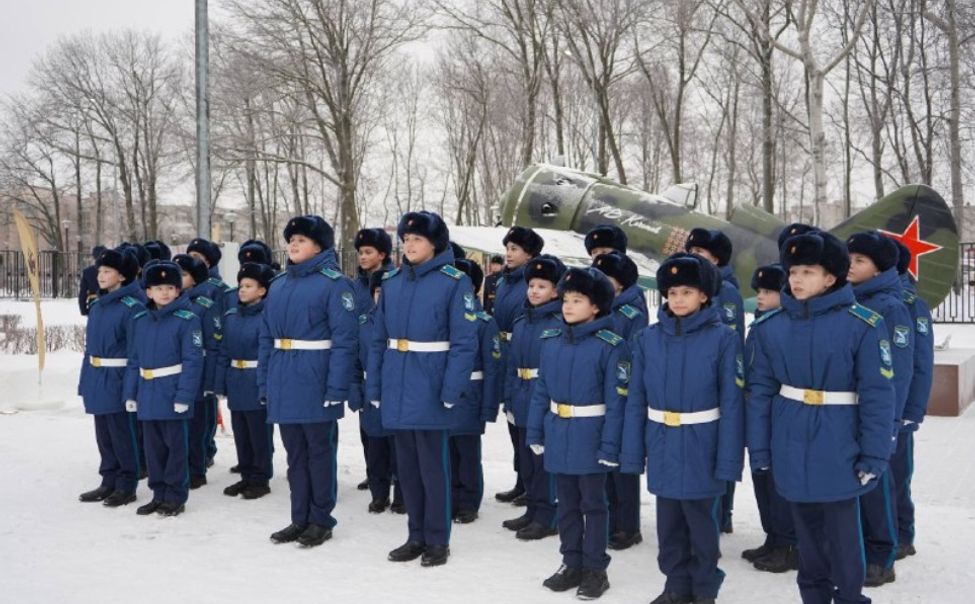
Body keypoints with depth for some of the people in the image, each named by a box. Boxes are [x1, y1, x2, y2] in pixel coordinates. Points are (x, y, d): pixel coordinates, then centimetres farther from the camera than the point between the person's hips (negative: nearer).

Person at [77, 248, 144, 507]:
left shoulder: (132, 307, -14)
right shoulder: (97, 305, 11)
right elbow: (90, 344, 16)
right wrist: (85, 380, 14)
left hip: (118, 380, -8)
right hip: (97, 380, 8)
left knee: (122, 434, 1)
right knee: (103, 434, 15)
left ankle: (126, 486, 12)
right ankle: (109, 481, 26)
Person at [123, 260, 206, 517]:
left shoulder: (187, 320, -9)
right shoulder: (139, 320, 8)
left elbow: (193, 360, -13)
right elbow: (133, 360, 12)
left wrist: (184, 396, -17)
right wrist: (131, 394, 7)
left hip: (173, 396, -6)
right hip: (147, 396, 6)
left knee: (175, 446, 4)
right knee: (153, 447, 13)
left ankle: (176, 497, 14)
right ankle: (159, 494, 26)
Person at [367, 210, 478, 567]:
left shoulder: (454, 282, -7)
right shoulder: (391, 282, 9)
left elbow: (464, 342, -11)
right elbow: (379, 338, 11)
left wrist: (452, 390, -18)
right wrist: (374, 386, 6)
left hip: (430, 387, -5)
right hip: (396, 387, 6)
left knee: (432, 464, 3)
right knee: (406, 464, 13)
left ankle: (437, 540, 17)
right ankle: (416, 535, 26)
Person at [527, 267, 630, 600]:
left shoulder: (610, 346, -13)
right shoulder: (551, 341, 2)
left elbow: (616, 401, -13)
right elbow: (541, 391, 8)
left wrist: (609, 445, -15)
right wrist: (535, 432, 5)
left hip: (589, 438, -5)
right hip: (557, 436, 5)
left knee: (593, 503, 8)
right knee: (566, 503, 16)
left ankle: (595, 569, 20)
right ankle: (571, 562, 30)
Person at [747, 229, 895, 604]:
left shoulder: (864, 325, -11)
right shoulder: (771, 326, -1)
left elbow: (877, 395, -10)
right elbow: (760, 390, 2)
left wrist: (873, 455, -12)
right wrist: (758, 448, 1)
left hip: (838, 447, -4)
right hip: (791, 446, 4)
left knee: (842, 530, 7)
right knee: (806, 528, 18)